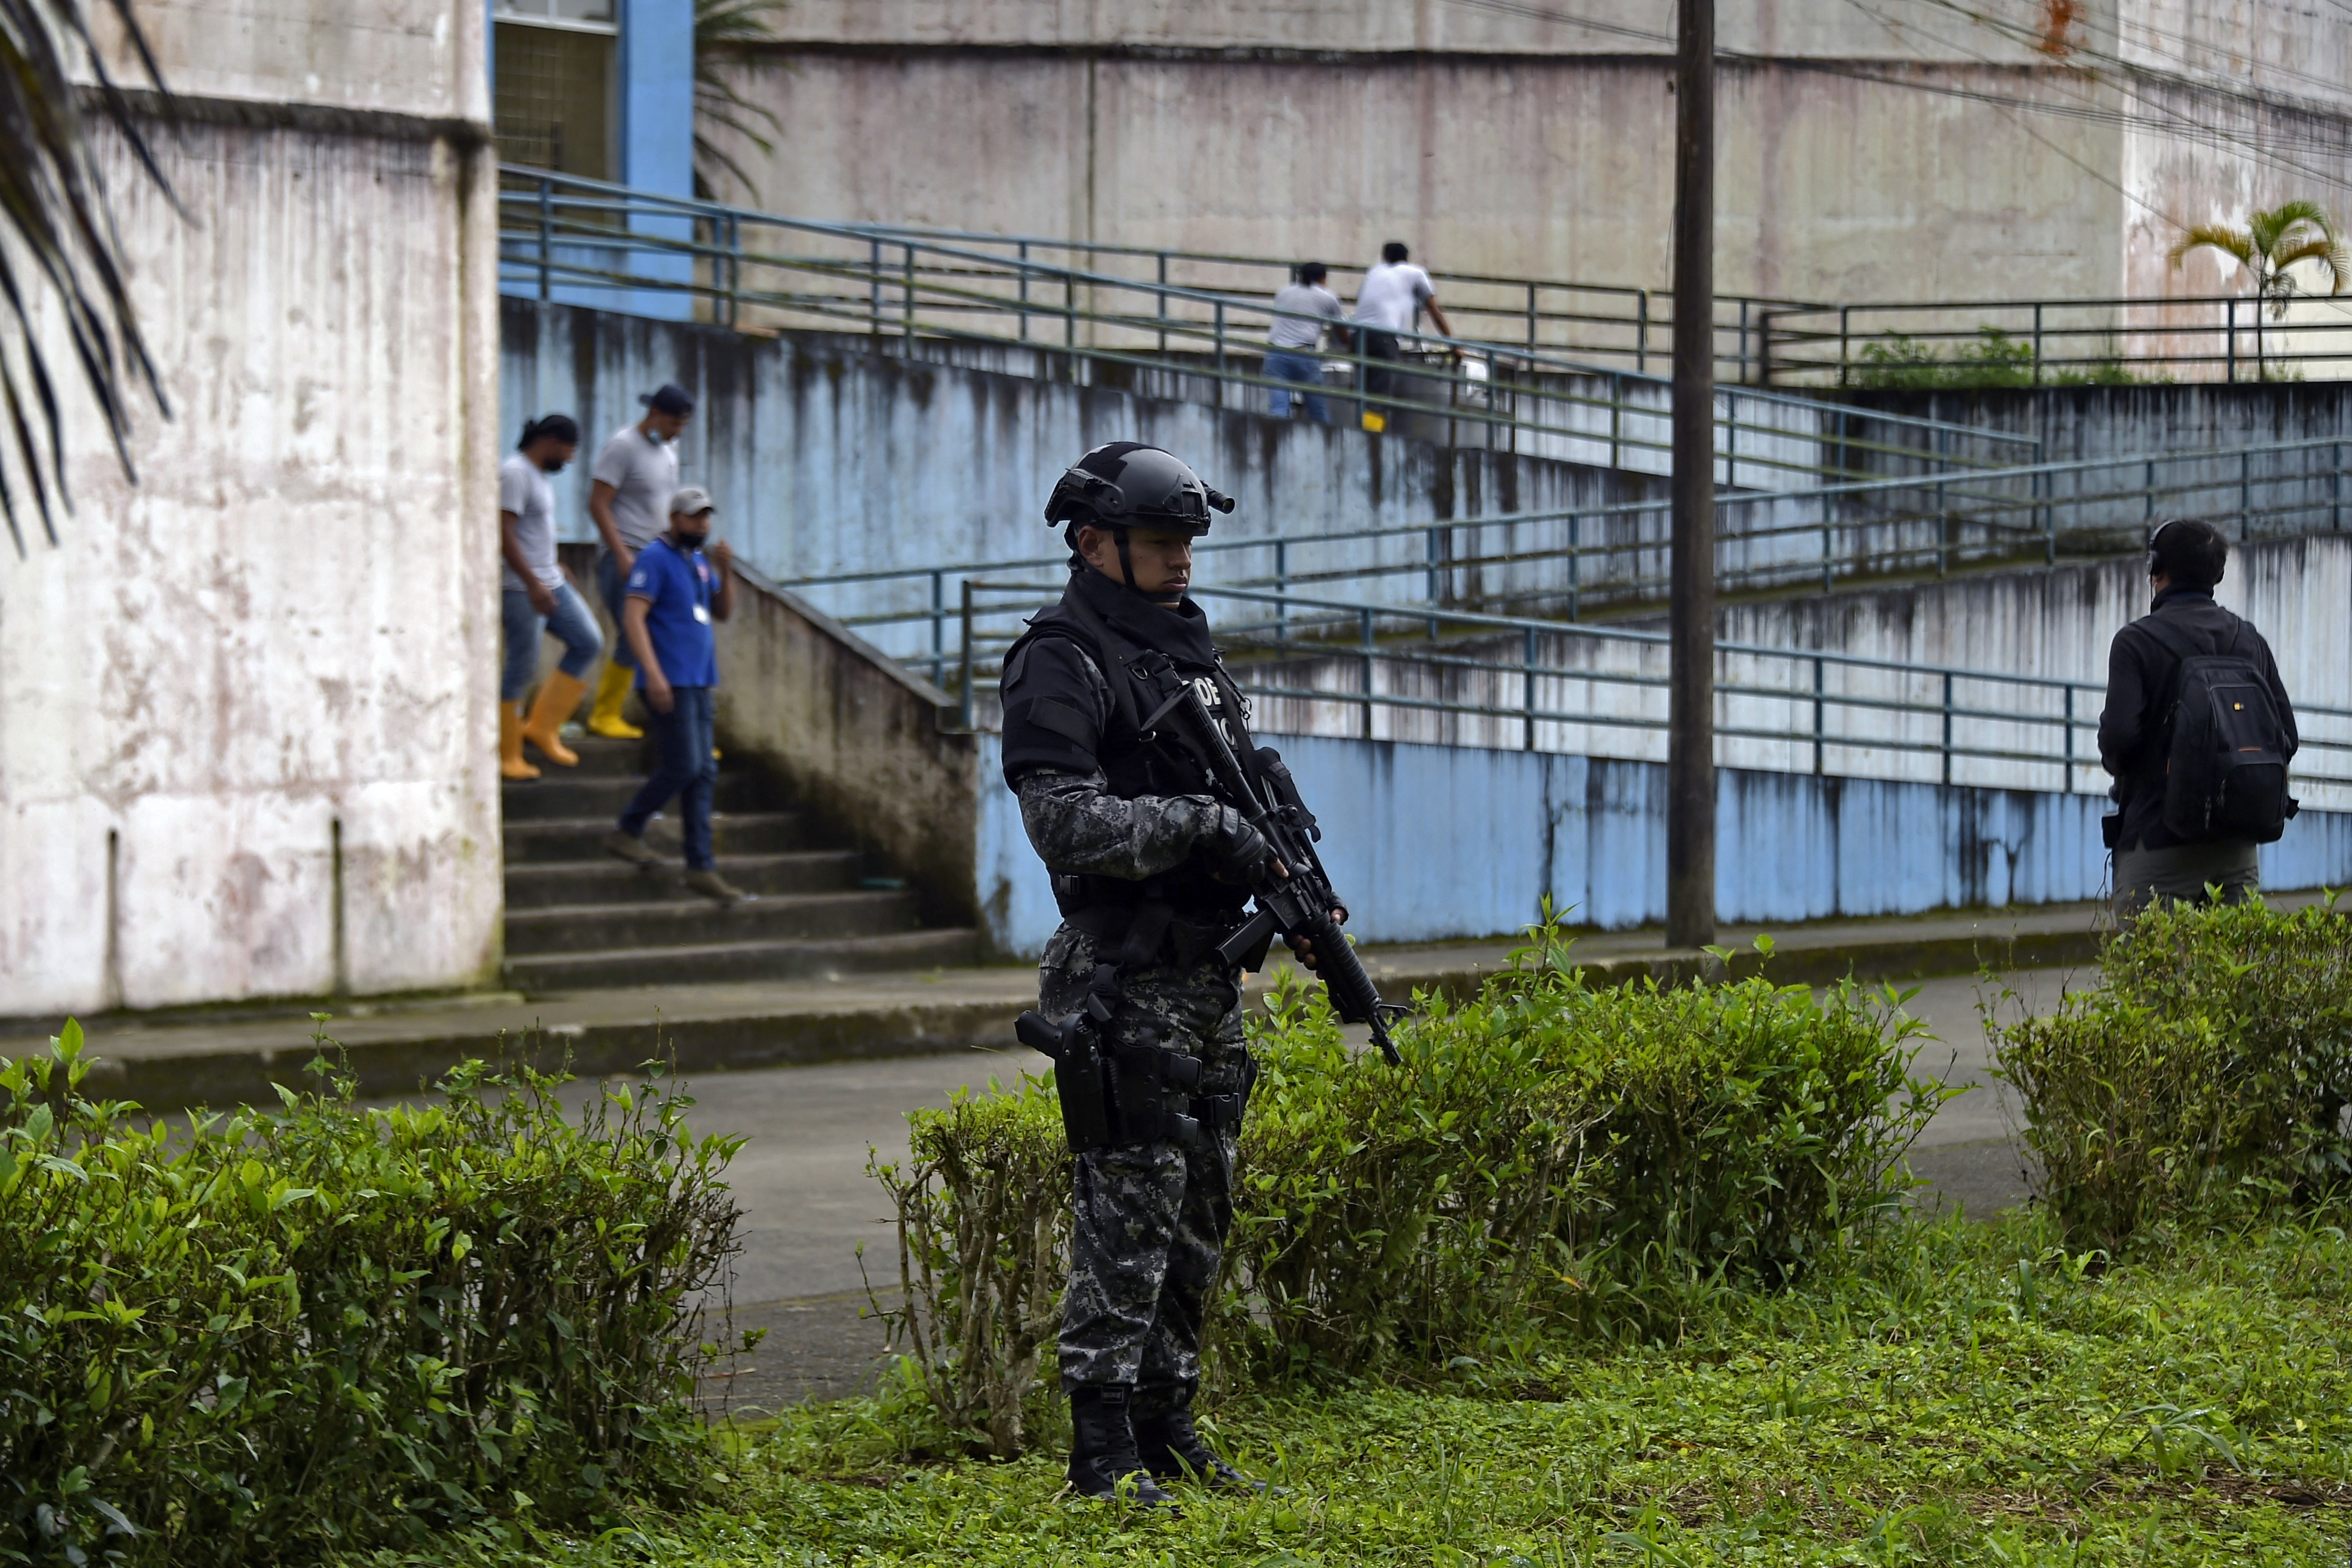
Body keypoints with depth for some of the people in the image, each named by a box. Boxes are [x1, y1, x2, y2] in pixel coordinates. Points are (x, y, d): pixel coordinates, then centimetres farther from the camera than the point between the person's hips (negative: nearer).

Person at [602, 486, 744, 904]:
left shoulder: (699, 561, 18)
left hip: (698, 681, 8)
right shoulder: (655, 558, -8)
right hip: (669, 681, -8)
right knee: (683, 766, -12)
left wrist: (726, 572, 1)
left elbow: (723, 612, 19)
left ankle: (701, 866, 5)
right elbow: (633, 617, -16)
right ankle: (628, 832, 5)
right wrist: (653, 672, -25)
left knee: (703, 772, 5)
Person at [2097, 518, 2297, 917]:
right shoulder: (2250, 640, 10)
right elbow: (2287, 736, 8)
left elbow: (2119, 733, -16)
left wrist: (2114, 765, 5)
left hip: (2158, 842, -5)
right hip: (2238, 843, 5)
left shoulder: (2137, 641, -6)